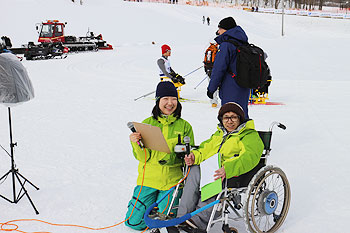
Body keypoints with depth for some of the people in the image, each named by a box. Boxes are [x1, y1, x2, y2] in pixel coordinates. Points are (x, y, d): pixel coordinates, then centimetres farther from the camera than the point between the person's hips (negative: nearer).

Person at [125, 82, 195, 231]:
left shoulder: (184, 126, 1)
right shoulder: (147, 123, 1)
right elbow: (143, 157, -3)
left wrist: (176, 157, -19)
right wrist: (136, 144, -23)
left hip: (172, 181, -1)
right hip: (148, 179, 1)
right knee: (135, 222, -1)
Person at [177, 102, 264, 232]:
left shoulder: (250, 136, 3)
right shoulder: (218, 134, 28)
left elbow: (249, 157, -15)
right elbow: (205, 149, 24)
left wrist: (228, 169, -34)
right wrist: (195, 156, -3)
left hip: (232, 173, -6)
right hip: (211, 168, 6)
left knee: (213, 179, -37)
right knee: (195, 171, -26)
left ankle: (200, 221, -36)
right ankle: (183, 217, -28)